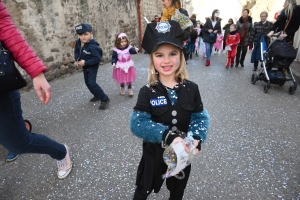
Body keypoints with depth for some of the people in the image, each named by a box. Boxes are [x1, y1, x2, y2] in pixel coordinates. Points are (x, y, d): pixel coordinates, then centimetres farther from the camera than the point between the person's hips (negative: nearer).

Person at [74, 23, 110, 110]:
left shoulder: (93, 46, -29)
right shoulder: (78, 43, -7)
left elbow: (97, 59, -28)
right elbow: (76, 52, 9)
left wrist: (85, 62, -28)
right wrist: (77, 60, -9)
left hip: (92, 66, -8)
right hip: (85, 66, 9)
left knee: (92, 83, -14)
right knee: (87, 82, 17)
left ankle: (105, 99, -3)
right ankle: (97, 95, 37)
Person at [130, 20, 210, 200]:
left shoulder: (191, 89, -13)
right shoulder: (147, 92, -19)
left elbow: (200, 117, -9)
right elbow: (137, 123, -27)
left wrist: (197, 138, -29)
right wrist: (167, 135, -40)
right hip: (155, 153, -1)